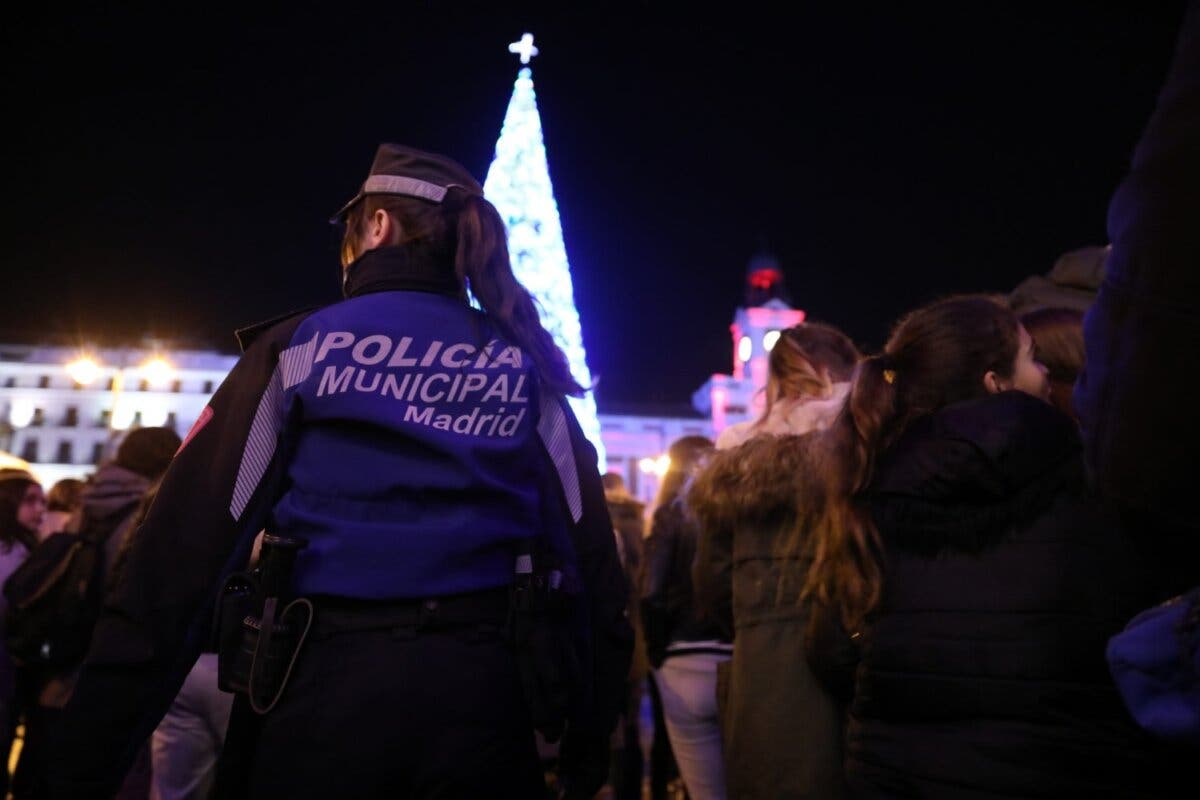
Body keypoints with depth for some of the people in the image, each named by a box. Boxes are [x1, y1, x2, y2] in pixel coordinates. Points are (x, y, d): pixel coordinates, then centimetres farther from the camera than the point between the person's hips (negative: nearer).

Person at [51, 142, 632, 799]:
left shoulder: (300, 347, -1)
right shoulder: (527, 369, 5)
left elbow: (183, 550, -6)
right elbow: (591, 559, 2)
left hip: (323, 690, -1)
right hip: (480, 694, 2)